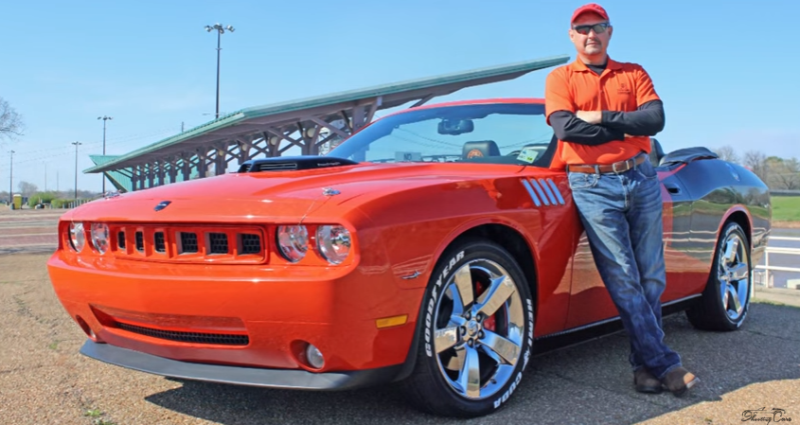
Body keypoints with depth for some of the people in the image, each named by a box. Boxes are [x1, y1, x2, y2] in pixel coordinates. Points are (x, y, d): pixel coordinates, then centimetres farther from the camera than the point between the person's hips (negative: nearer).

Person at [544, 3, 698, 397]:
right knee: (623, 280, -7)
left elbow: (656, 118, -2)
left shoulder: (634, 73, 14)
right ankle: (664, 364, 0)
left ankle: (645, 364, 14)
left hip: (641, 178, 3)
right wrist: (626, 127, -5)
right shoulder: (560, 78, 8)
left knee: (651, 277, 3)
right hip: (593, 185, -3)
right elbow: (565, 128, -10)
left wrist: (601, 118, -9)